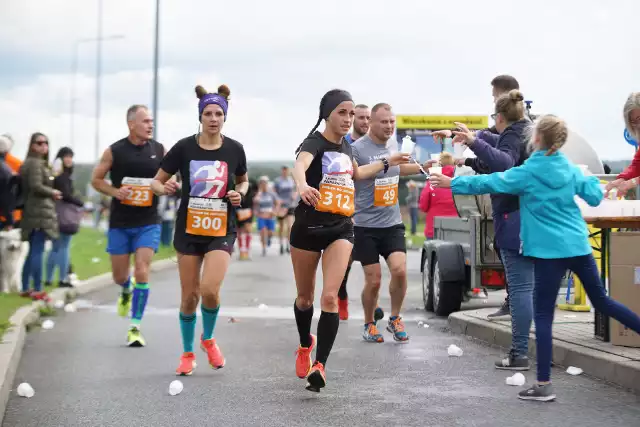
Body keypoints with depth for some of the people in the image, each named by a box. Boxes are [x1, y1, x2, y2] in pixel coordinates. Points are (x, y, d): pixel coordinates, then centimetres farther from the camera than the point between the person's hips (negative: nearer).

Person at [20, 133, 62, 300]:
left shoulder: (40, 163, 19)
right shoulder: (35, 163, -10)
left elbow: (28, 187, 17)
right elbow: (36, 186, -21)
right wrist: (52, 192, -6)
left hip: (34, 212, 10)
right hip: (40, 212, -10)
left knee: (33, 252, 14)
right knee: (38, 251, -10)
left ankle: (25, 288, 18)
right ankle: (37, 290, -10)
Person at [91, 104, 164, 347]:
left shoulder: (159, 150, 1)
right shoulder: (114, 151, -4)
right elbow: (96, 180, 5)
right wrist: (115, 191, -13)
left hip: (148, 223, 0)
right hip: (120, 223, 0)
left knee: (142, 273, -11)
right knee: (119, 276, 10)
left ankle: (135, 327, -3)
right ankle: (126, 292, 48)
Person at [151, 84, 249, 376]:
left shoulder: (234, 149, -2)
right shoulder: (184, 148, -6)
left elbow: (243, 181, 16)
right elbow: (156, 182, 2)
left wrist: (239, 193, -6)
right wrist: (164, 188, -20)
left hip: (222, 231, 0)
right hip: (189, 231, 0)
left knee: (210, 290, -18)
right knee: (189, 296, 4)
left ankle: (208, 338, 12)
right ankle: (188, 353, 25)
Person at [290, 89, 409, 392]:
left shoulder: (344, 145, 8)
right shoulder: (315, 143, -12)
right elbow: (299, 165, -37)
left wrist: (387, 162, 34)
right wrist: (302, 185, -59)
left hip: (340, 229, 4)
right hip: (308, 227, -3)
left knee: (329, 297, -14)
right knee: (305, 297, 13)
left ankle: (319, 365, -17)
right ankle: (305, 345, 41)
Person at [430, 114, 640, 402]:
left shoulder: (527, 173, -6)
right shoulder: (571, 169, 6)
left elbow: (487, 183, 0)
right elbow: (595, 197, 10)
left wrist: (452, 183, 11)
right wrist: (592, 179, 30)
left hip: (550, 251, -5)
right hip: (579, 246, 5)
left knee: (543, 316, -1)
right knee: (601, 300, 19)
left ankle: (544, 385, -2)